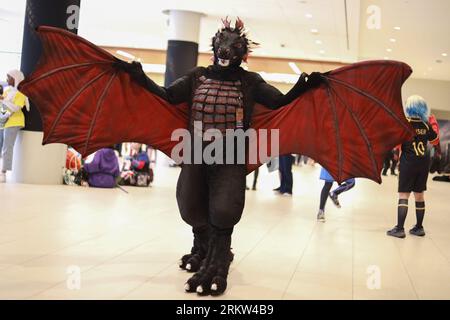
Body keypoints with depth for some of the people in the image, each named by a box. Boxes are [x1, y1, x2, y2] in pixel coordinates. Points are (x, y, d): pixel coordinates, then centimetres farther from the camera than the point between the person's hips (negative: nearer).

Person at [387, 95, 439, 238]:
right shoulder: (426, 125, 3)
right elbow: (435, 141, 17)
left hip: (408, 162, -4)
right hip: (424, 162, 4)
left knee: (403, 195, -3)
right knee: (419, 195, 12)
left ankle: (400, 229, -7)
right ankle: (419, 228, 20)